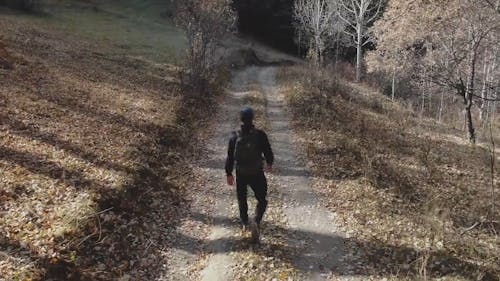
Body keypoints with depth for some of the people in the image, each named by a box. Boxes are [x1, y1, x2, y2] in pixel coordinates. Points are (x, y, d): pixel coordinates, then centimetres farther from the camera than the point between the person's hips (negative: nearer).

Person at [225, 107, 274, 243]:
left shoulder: (235, 136, -8)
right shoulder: (260, 135, -13)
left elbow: (230, 157, -3)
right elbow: (268, 152, -4)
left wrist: (229, 174, 9)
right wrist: (269, 164, 17)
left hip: (241, 175, 2)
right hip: (257, 174, -2)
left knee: (242, 199, 23)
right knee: (261, 200, 13)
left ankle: (245, 223, 38)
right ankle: (256, 221, -11)